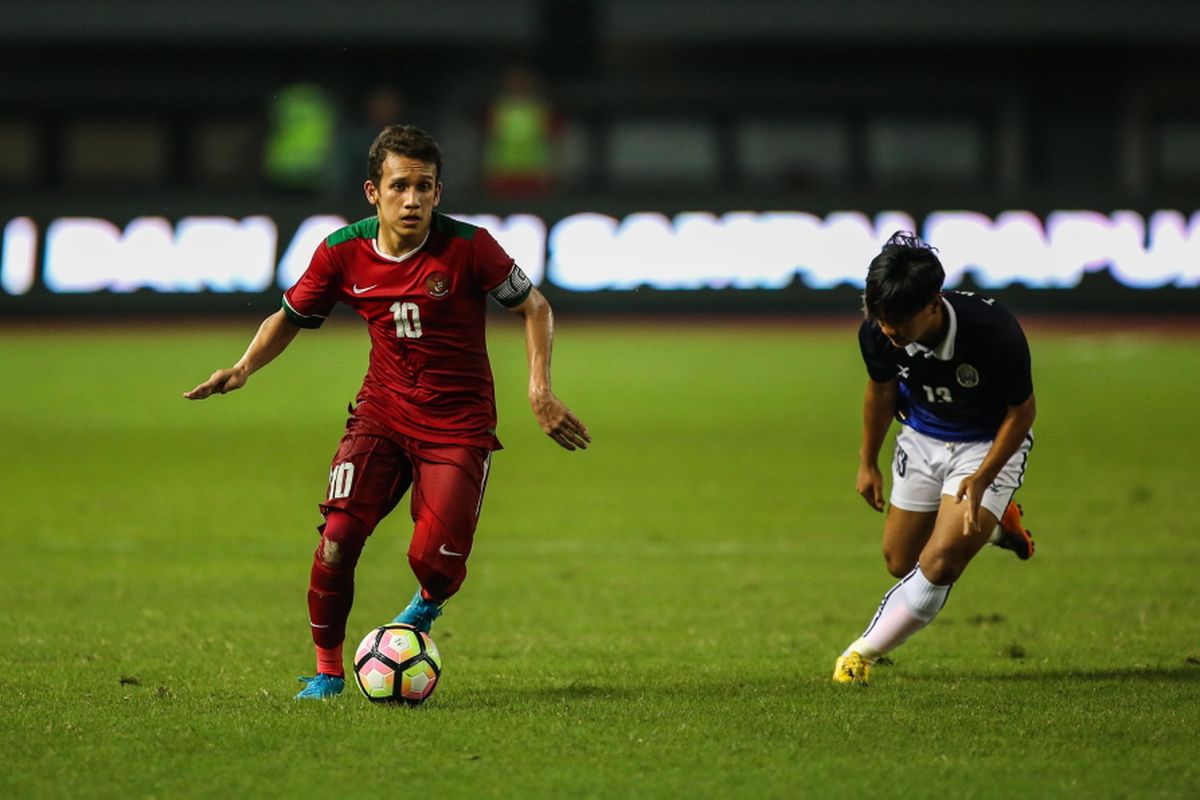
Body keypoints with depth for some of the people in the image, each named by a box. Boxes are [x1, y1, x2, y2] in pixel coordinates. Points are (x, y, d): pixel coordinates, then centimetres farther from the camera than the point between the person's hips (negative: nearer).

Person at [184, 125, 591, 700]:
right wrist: (244, 367, -7)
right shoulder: (343, 253, -8)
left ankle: (426, 606, 27)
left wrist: (540, 391, -12)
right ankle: (327, 669, 4)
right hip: (382, 413, 2)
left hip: (459, 423, -2)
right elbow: (290, 316, 9)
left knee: (434, 561, -14)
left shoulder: (467, 246, -16)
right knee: (338, 537, -17)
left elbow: (534, 307, -4)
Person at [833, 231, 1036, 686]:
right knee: (900, 562, 11)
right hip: (922, 439, 5)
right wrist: (867, 462, 12)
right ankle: (992, 522, 36)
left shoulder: (993, 332, -36)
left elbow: (1022, 411, -18)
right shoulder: (877, 334, -23)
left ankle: (864, 652, 1)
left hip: (988, 443, -5)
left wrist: (981, 480, -25)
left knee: (939, 564, -18)